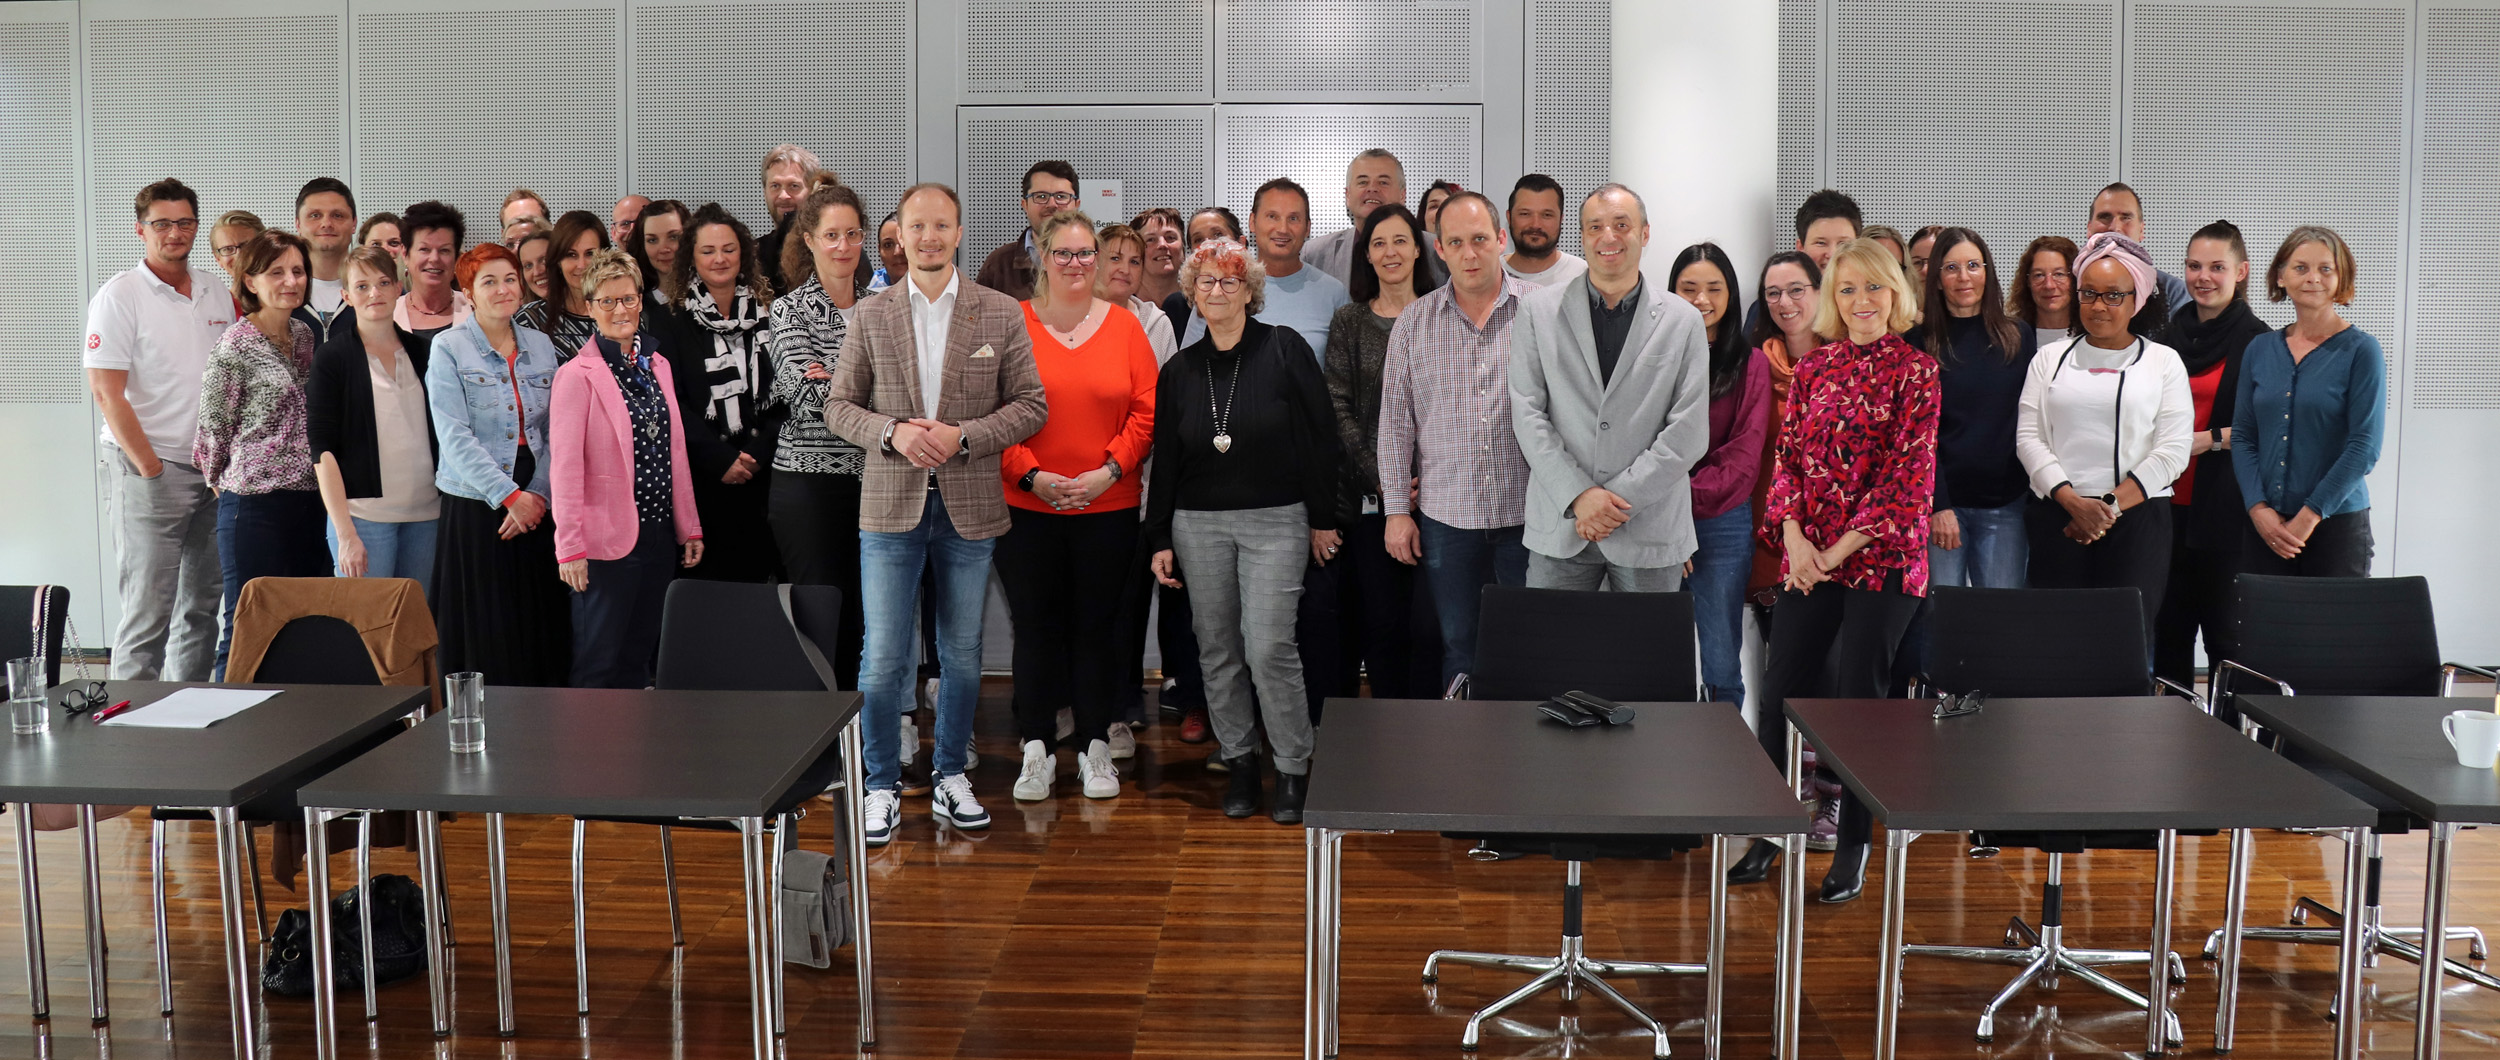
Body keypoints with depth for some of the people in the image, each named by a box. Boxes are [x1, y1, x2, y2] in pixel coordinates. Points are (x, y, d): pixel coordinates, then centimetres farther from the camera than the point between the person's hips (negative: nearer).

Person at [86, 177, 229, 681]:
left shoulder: (217, 294, 11)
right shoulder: (119, 296, -6)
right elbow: (107, 393, -11)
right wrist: (151, 468, -13)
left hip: (214, 472, 6)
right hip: (151, 472, -6)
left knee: (203, 607, 11)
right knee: (147, 612, -6)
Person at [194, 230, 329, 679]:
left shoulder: (305, 335, 11)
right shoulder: (234, 346, -8)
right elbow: (213, 427, -3)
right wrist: (228, 482, 8)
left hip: (310, 501, 6)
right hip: (255, 504, -6)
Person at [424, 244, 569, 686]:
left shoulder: (542, 346, 11)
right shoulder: (449, 347, 0)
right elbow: (454, 435, -9)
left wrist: (539, 494, -5)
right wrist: (509, 495, -14)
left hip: (536, 506, 4)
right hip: (474, 507, -3)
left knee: (540, 633, 3)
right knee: (483, 638, -2)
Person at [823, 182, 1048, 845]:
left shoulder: (1001, 314, 2)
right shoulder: (870, 316, 4)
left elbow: (1030, 405, 1)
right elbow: (839, 406, 6)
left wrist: (963, 436, -14)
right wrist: (890, 432, -14)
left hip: (969, 508, 1)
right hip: (890, 505, 0)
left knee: (962, 655, 11)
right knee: (883, 658, 0)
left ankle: (950, 776, 26)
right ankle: (883, 785, 15)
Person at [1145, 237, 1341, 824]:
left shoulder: (1284, 349, -2)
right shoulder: (1180, 369, 9)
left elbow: (1320, 436, -2)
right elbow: (1164, 459, 12)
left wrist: (1322, 519, -3)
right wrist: (1160, 539, 8)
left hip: (1275, 520, -4)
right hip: (1198, 523, 4)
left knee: (1269, 648, -11)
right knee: (1217, 650, 6)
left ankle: (1293, 769, 3)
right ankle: (1238, 761, 19)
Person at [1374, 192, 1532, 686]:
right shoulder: (1414, 321, 5)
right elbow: (1395, 420, 6)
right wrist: (1396, 509, 2)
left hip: (1527, 514, -1)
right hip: (1445, 515, 1)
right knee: (1457, 649, 10)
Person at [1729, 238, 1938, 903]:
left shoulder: (1915, 370, -1)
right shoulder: (1813, 368, 12)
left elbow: (1908, 474, -7)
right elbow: (1788, 457, 10)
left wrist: (1841, 549, -12)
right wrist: (1794, 536, -6)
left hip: (1881, 557, -4)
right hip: (1807, 558, 4)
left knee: (1859, 697, -4)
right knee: (1779, 692, 1)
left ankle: (1853, 848, 10)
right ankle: (1767, 835, 14)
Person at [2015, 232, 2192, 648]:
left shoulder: (2164, 361, 8)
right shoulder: (2050, 359, 13)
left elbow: (2173, 451, 0)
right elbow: (2028, 438, 4)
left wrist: (2110, 505, -9)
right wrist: (2072, 501, -8)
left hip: (2137, 520, -1)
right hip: (2058, 520, 1)